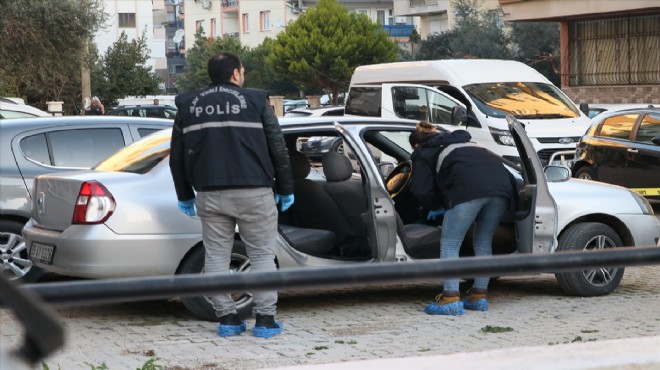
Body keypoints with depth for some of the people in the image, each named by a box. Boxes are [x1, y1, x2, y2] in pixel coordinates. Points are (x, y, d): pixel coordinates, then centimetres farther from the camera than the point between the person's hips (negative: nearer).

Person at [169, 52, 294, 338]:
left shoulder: (189, 107, 11)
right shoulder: (255, 102, 1)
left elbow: (177, 157, 13)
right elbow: (278, 150, 1)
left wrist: (185, 195, 23)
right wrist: (285, 190, 10)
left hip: (209, 194, 3)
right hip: (253, 192, -3)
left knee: (216, 256, 9)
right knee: (262, 255, 4)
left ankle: (227, 317, 8)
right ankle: (265, 318, 1)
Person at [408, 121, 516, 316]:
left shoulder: (423, 154, 23)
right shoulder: (463, 141, 41)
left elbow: (421, 190, 12)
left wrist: (437, 206, 30)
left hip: (469, 189, -6)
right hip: (501, 185, 6)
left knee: (449, 245, 2)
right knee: (483, 244, 19)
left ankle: (451, 299, -6)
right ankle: (479, 296, 21)